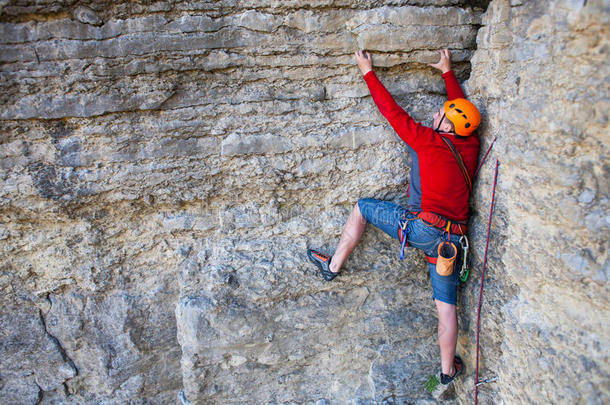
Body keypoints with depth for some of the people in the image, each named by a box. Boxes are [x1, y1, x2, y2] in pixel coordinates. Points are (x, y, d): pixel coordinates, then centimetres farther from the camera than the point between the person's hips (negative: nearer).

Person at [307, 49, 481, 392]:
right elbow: (462, 106, 25)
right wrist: (448, 72, 36)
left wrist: (368, 71, 8)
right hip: (452, 238, 6)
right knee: (447, 306, 15)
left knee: (362, 207, 13)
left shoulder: (429, 141, -9)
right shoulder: (471, 145, 7)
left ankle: (333, 266, 20)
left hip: (421, 226, -6)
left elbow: (392, 110, -2)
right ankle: (448, 369, 27)